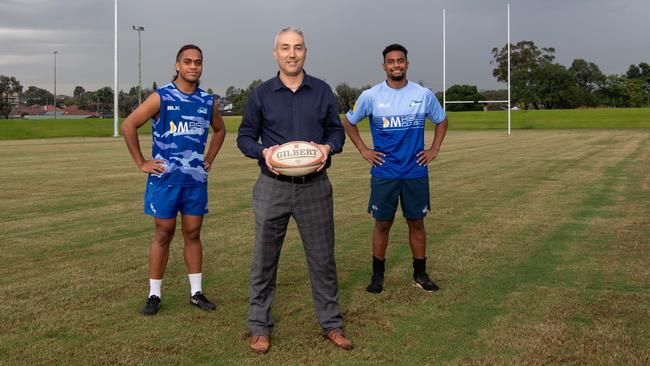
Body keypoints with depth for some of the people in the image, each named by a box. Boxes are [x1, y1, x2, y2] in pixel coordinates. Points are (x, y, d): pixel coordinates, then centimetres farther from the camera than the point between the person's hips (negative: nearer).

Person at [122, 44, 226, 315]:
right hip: (165, 178, -4)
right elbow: (129, 125, -7)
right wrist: (141, 163, -8)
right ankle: (154, 295, 13)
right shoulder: (161, 97, -7)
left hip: (196, 179, 4)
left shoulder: (208, 102, 7)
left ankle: (196, 292, 18)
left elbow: (219, 130, 25)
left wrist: (209, 159, 15)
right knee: (163, 234, 3)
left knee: (193, 234, 9)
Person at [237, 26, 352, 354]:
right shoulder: (261, 94, 3)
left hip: (315, 187, 1)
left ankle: (331, 324, 22)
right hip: (272, 188, -1)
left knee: (323, 258, 8)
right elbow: (244, 137, 7)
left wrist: (328, 147, -12)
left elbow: (337, 131, 11)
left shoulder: (322, 91, 5)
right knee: (264, 260, 5)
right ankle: (260, 327, 18)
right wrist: (263, 151, -14)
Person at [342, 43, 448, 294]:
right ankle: (377, 275, 19)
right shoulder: (371, 96, -3)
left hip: (416, 172, 1)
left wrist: (434, 150, 7)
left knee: (416, 223, 9)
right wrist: (363, 150, 3)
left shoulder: (424, 95, 0)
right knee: (382, 224, 6)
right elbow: (348, 122, 11)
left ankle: (420, 274, 22)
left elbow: (441, 121, 17)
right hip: (384, 173, -1)